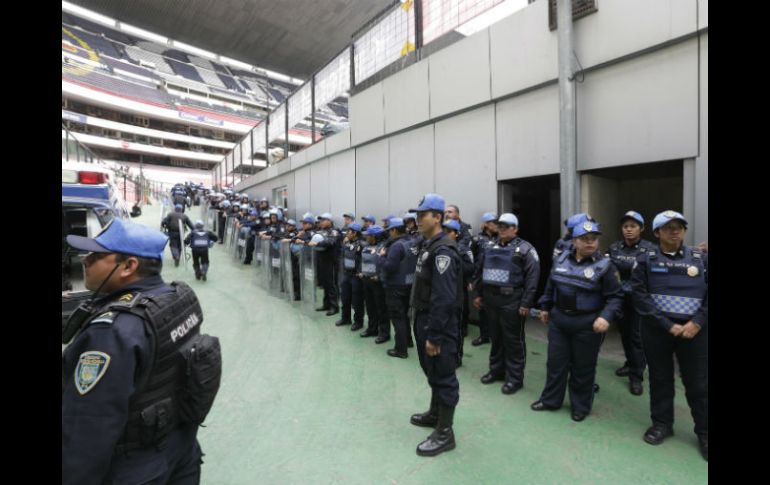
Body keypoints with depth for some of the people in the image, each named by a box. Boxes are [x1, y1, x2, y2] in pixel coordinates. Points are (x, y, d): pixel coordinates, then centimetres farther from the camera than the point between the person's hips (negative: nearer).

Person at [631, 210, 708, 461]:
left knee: (698, 382, 7)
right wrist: (668, 325, -13)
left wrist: (697, 322, -10)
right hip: (657, 329, -1)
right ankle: (662, 423, 29)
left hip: (694, 330, 1)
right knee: (660, 378, 12)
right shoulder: (646, 260, -1)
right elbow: (640, 296, -8)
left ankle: (705, 431, 26)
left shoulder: (701, 258, 6)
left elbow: (708, 295, 3)